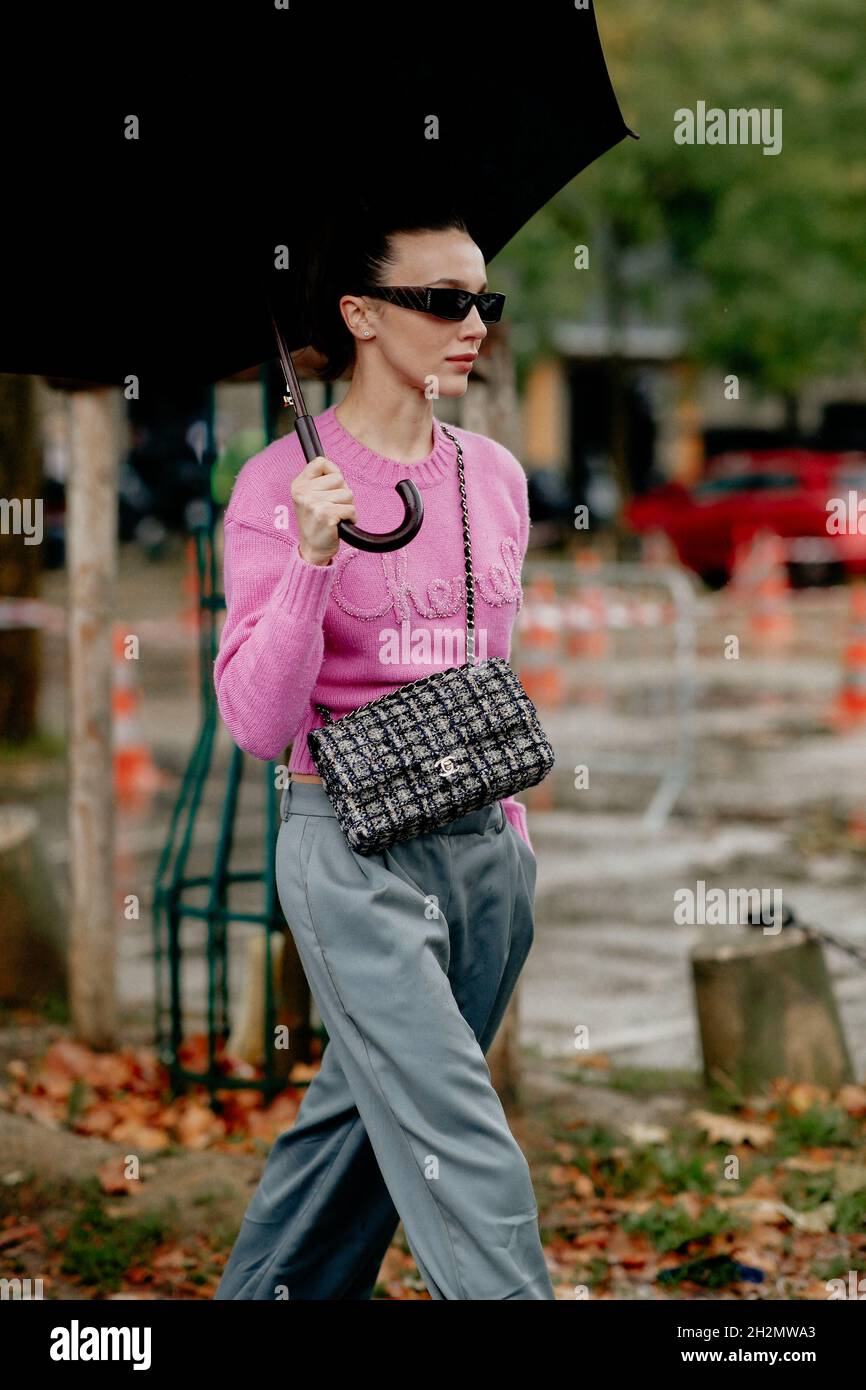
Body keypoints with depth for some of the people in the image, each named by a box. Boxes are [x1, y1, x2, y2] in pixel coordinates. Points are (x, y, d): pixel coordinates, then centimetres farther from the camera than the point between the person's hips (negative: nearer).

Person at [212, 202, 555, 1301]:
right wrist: (314, 559, -24)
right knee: (463, 1150, -10)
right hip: (354, 843, -6)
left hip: (483, 842, 6)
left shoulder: (495, 475, 9)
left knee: (366, 1113, 14)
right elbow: (256, 721, -13)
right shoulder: (281, 485, -8)